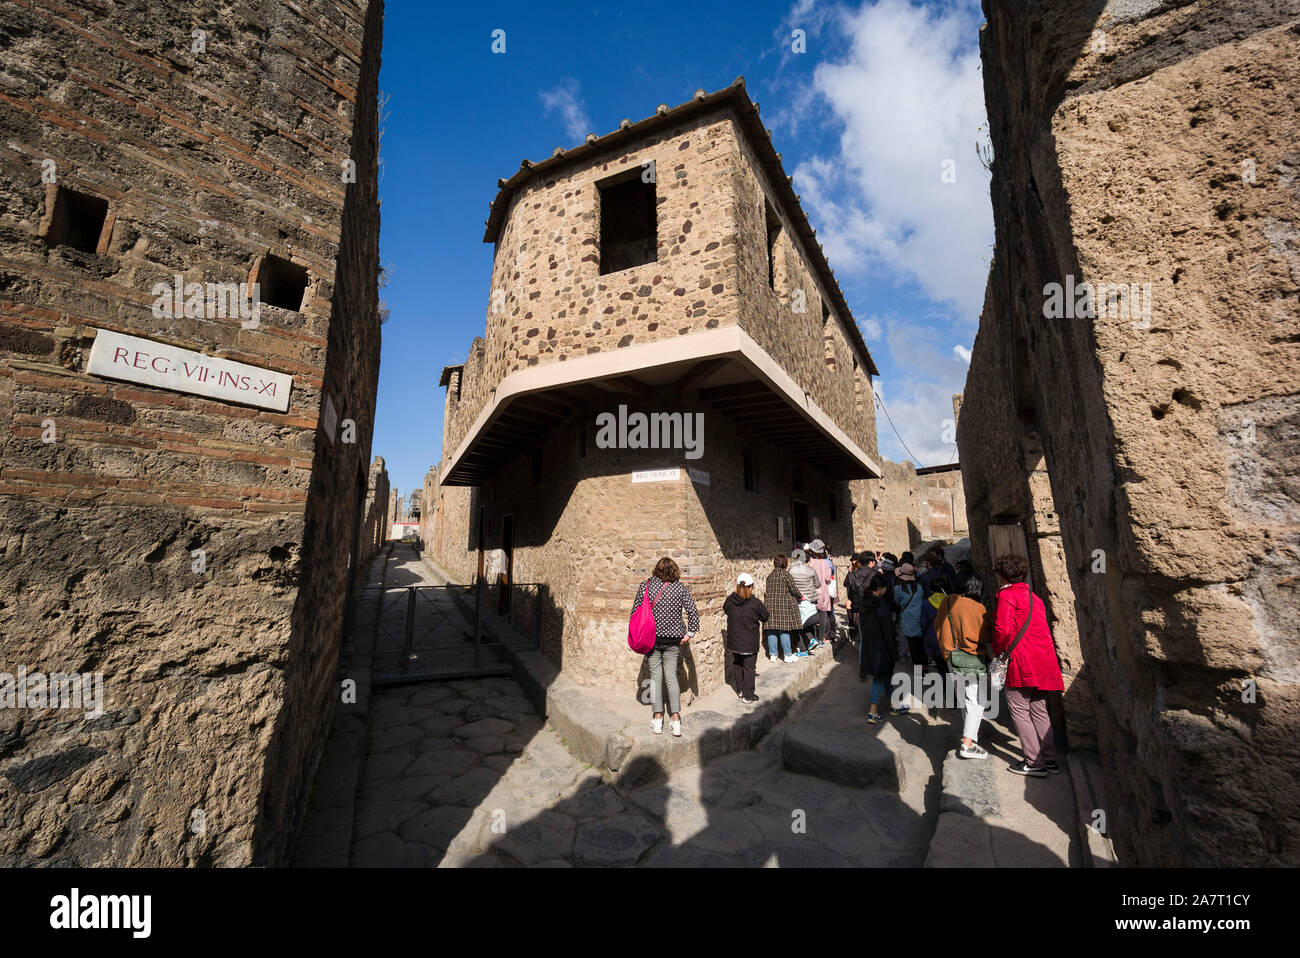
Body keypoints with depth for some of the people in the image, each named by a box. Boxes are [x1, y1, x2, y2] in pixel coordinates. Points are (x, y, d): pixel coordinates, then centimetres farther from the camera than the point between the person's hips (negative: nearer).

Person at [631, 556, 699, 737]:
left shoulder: (645, 586, -5)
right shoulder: (680, 588, -4)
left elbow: (635, 611, -4)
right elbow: (693, 612, -7)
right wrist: (689, 633, -1)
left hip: (652, 638, -1)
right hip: (673, 639, 1)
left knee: (655, 677, 9)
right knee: (671, 677, 10)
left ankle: (657, 718, 9)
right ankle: (676, 719, 8)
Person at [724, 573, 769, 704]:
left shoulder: (729, 600, -8)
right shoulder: (755, 603, -18)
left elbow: (725, 610, 12)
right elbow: (765, 617, -3)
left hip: (734, 642, 4)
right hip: (750, 643, -3)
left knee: (737, 665, 20)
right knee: (748, 667, 8)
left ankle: (740, 690, 32)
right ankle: (748, 696, 13)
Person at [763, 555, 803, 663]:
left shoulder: (770, 576, 8)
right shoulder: (785, 574, -7)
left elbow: (767, 591, 10)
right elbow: (793, 588, -6)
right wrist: (800, 597, 11)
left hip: (770, 605, 5)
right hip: (784, 605, -5)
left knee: (772, 630, 6)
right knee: (784, 630, 0)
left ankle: (773, 655, 10)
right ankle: (788, 655, 7)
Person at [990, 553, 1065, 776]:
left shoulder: (1006, 595, -10)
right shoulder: (1034, 597, 16)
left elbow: (1003, 629, -19)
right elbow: (1040, 629, 17)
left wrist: (997, 651, -3)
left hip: (1022, 661, -9)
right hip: (1042, 661, 9)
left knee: (1018, 709, 2)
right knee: (1039, 710, 17)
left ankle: (1034, 762, 6)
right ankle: (1050, 759, 23)